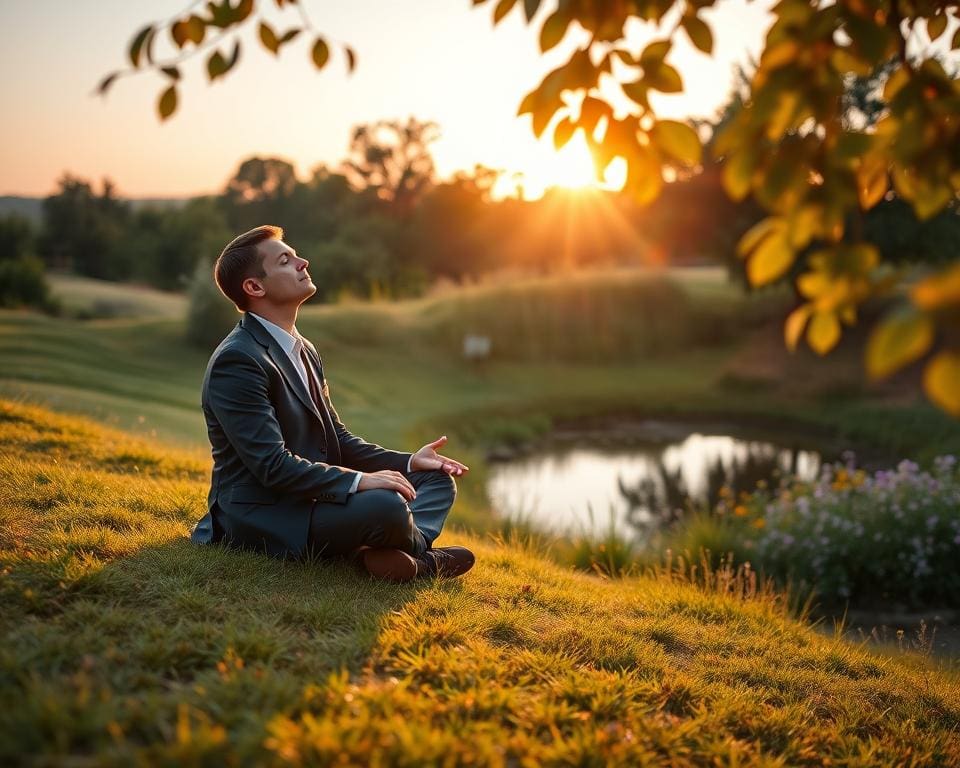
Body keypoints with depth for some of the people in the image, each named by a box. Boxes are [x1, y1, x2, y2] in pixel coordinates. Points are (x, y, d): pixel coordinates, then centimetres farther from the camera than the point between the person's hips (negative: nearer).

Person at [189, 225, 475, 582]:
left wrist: (408, 461, 4)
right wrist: (358, 480, -27)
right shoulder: (237, 361, -16)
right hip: (260, 513, -10)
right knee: (386, 506, -33)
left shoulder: (304, 350, 14)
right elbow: (273, 466, -24)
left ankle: (398, 552, -20)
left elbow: (335, 438, 16)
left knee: (437, 478, 9)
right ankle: (421, 551, 1)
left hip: (311, 498, 10)